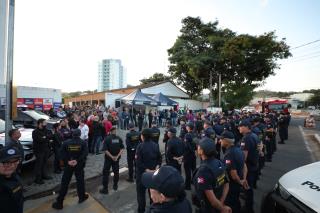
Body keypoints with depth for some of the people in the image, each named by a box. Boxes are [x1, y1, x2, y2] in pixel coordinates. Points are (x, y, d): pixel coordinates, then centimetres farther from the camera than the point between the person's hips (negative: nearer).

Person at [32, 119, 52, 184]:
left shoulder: (46, 130, 13)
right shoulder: (35, 132, -9)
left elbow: (50, 136, 1)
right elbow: (39, 139, -22)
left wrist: (45, 137, -15)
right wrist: (47, 138, -11)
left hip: (46, 149, 6)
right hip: (39, 150, -6)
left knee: (44, 163, 14)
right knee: (39, 164, -3)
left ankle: (43, 175, 27)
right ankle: (38, 178, 5)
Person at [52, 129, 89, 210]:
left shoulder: (66, 142, -3)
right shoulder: (83, 143, -7)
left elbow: (62, 154, -9)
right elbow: (85, 153, -18)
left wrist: (68, 161, -13)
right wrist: (77, 161, -18)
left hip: (68, 165, 1)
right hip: (79, 165, -1)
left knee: (64, 183, 9)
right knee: (80, 181, 15)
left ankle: (59, 202, 15)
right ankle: (82, 197, 30)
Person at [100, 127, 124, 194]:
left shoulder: (107, 138, -14)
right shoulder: (119, 138, -7)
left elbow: (105, 150, -18)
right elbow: (122, 148, -9)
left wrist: (111, 156, -13)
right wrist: (117, 156, -10)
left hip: (108, 158, -3)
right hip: (116, 158, 3)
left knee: (105, 173, 8)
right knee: (116, 171, 17)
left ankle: (105, 188, 12)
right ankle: (115, 186, 30)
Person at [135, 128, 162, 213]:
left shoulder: (140, 146, -20)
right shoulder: (156, 145, -4)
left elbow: (138, 162, -23)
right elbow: (159, 158, -2)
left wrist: (147, 170, -17)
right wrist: (157, 167, -8)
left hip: (142, 172, -5)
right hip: (153, 172, 5)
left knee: (141, 192, 13)